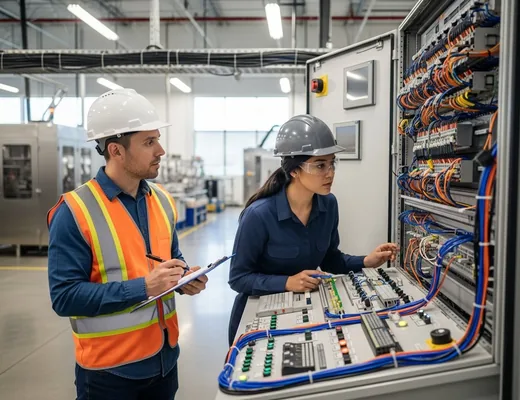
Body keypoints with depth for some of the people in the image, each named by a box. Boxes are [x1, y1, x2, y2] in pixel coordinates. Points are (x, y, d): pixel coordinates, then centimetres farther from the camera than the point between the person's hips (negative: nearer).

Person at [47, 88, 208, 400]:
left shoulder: (163, 201, 3)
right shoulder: (74, 213, -17)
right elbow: (65, 297, -19)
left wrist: (186, 277, -6)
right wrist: (143, 287, -26)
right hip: (109, 367, -5)